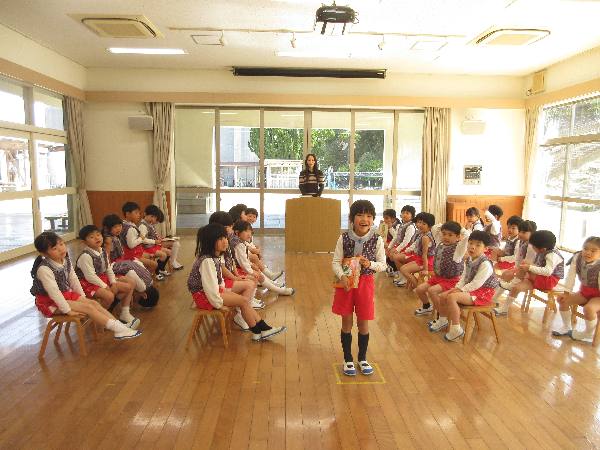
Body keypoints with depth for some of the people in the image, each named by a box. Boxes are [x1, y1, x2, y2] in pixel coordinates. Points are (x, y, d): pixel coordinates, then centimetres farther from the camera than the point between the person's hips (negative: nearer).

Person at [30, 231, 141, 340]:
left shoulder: (66, 260, -1)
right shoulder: (44, 269, -27)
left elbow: (73, 280, 6)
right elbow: (54, 291, -28)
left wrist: (83, 297, 2)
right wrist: (68, 310, -26)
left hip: (67, 294, 8)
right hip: (50, 302, -8)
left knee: (94, 303, -7)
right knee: (88, 307, -18)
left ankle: (119, 326, -12)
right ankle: (117, 328, -20)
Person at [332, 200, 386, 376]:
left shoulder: (377, 240, -9)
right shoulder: (344, 238, -9)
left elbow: (383, 265, -3)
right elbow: (336, 262, -7)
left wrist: (370, 264, -23)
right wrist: (342, 276, -24)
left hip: (366, 283, 0)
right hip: (346, 282, 0)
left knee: (363, 322, 11)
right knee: (347, 322, 9)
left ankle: (362, 358, 31)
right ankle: (348, 359, 25)